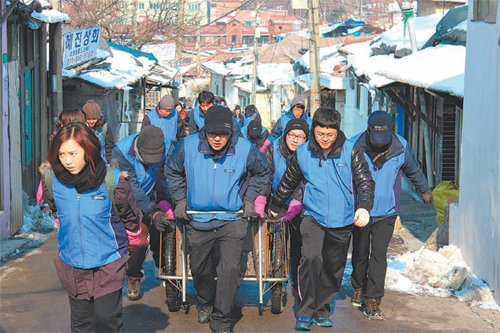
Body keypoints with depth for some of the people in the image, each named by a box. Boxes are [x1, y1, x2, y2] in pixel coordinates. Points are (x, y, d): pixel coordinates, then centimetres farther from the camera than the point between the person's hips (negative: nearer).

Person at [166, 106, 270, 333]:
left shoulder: (245, 149, -13)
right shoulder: (188, 146, -11)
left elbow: (262, 172, 10)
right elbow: (172, 172, 10)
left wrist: (249, 198, 6)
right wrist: (180, 199, 6)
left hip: (232, 221, -2)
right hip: (198, 220, 2)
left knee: (229, 269, -13)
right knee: (199, 269, 16)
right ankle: (205, 303, 48)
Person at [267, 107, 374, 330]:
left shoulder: (351, 152, -5)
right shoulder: (302, 154, -1)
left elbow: (365, 181, -6)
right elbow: (287, 183, 14)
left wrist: (364, 207, -24)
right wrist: (274, 207, 25)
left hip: (342, 221, 1)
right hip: (313, 217, -1)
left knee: (333, 268, 9)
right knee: (311, 257, -22)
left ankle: (322, 310, 30)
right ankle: (305, 312, -12)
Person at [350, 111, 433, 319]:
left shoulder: (401, 147, -8)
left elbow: (413, 170, 13)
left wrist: (424, 190, 28)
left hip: (386, 212, 0)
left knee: (379, 255, -7)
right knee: (360, 254, 13)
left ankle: (372, 302, -3)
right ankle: (359, 289, 37)